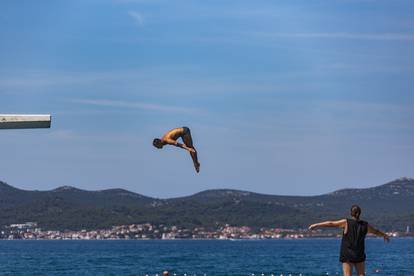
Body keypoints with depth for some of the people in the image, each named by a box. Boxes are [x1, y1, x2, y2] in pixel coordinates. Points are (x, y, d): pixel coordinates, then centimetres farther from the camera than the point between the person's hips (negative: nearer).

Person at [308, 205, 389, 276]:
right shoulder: (365, 225, 3)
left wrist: (316, 225, 5)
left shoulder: (346, 222, -9)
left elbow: (331, 223, -5)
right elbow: (376, 232, 21)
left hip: (347, 255, -3)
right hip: (360, 255, 3)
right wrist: (384, 235, 42)